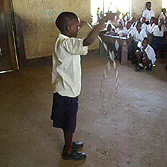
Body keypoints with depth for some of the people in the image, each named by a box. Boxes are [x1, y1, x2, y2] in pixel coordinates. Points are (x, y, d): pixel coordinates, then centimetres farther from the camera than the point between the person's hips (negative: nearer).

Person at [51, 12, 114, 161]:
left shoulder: (64, 41, 6)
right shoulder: (65, 43, -26)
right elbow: (87, 41, -41)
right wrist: (102, 22, -36)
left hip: (68, 89, 10)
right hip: (67, 92, -10)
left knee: (69, 122, 24)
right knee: (68, 123, 9)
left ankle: (69, 143, 44)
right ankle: (68, 152, 28)